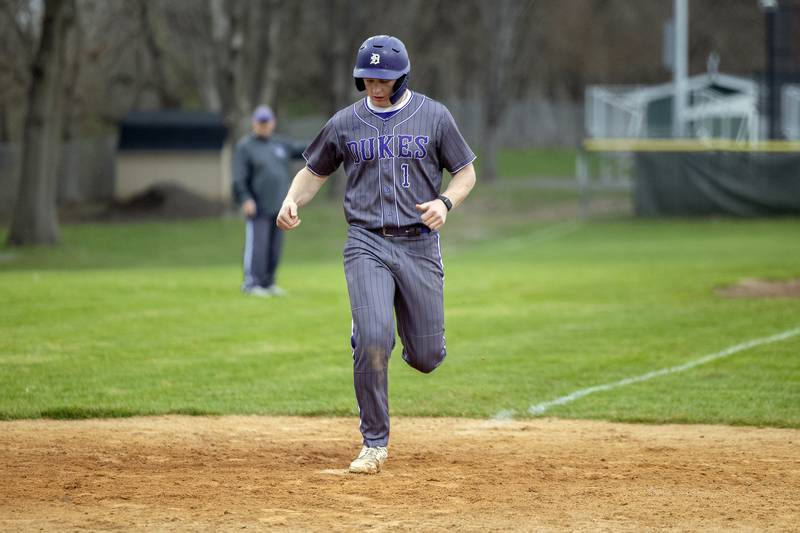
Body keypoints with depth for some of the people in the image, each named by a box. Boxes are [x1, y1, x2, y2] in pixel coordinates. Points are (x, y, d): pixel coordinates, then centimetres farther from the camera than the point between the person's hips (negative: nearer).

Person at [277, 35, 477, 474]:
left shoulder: (433, 116, 2)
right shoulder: (345, 123, 5)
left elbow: (466, 173, 8)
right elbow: (314, 171, 16)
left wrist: (445, 202, -13)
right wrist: (291, 201, -5)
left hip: (419, 244, 0)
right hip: (367, 244, 0)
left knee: (426, 357, 2)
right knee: (373, 342, -19)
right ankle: (374, 445, -8)